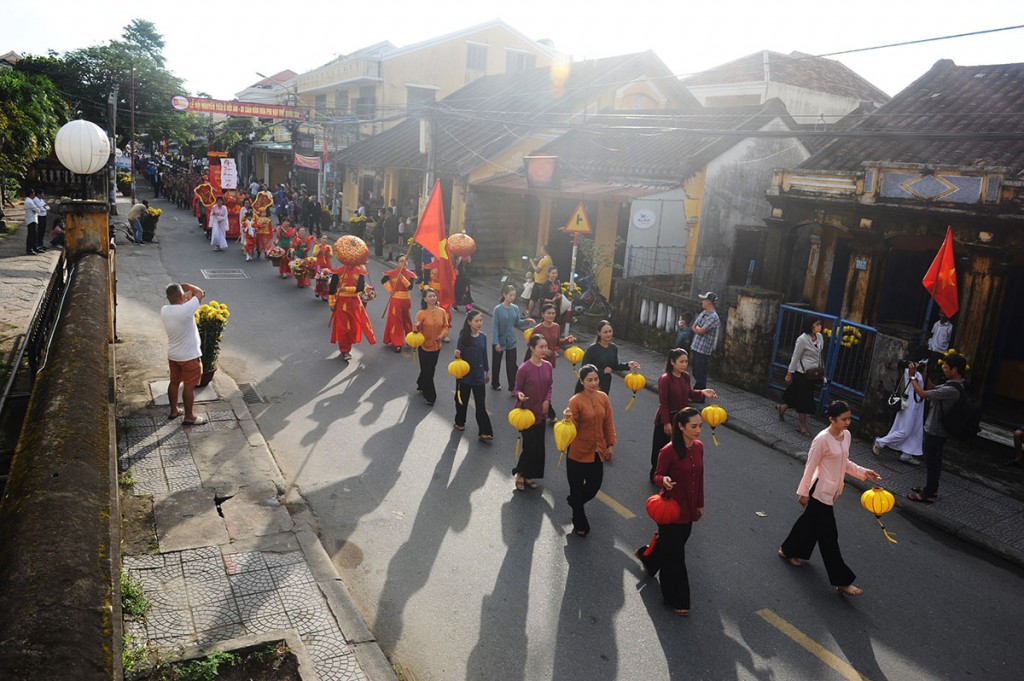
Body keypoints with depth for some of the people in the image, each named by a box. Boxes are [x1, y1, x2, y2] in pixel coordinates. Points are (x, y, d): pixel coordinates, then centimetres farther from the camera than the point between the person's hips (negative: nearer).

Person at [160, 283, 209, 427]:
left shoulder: (164, 311, -7)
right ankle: (189, 417, 16)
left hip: (172, 355, 7)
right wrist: (183, 285, -5)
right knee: (189, 386, 5)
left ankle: (173, 411, 35)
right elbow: (200, 292, -16)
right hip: (190, 357, -7)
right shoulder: (186, 310, -29)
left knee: (174, 382, 21)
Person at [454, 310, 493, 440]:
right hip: (465, 374, -2)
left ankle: (485, 432, 1)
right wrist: (457, 355, -33)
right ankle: (460, 422, 39)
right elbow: (460, 355, -10)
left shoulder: (483, 337, -1)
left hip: (479, 375, 2)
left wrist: (487, 371, 16)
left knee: (481, 404, 1)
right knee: (462, 400, 15)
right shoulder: (463, 337, -13)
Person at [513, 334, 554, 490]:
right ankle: (520, 474, 21)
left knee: (538, 447, 11)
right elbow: (517, 389, -11)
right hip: (527, 412, -6)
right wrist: (519, 395, -33)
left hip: (541, 412, 6)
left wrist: (547, 401, -6)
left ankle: (529, 476, 29)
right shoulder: (524, 368, -20)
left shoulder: (547, 366, -2)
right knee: (530, 446, -3)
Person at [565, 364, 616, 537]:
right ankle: (580, 525, 29)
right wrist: (568, 418, -37)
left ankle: (575, 501, 49)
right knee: (577, 488, 9)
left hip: (597, 452, 5)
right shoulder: (576, 401, -18)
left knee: (595, 485, 17)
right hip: (578, 452, -5)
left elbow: (608, 423, 6)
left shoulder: (603, 398, -2)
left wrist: (610, 444, 7)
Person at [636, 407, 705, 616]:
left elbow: (699, 477, 9)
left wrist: (700, 504, 15)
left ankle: (647, 555, 54)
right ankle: (676, 600, 23)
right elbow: (657, 475, -11)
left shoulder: (698, 447, -2)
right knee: (675, 555, 5)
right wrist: (664, 481, -35)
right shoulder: (669, 451, -23)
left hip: (689, 509, 7)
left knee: (675, 544, 24)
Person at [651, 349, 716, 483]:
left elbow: (689, 393, 12)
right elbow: (663, 403, -20)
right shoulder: (665, 379, -23)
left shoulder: (685, 377, -2)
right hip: (667, 419, -6)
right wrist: (666, 423, -19)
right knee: (662, 449, 9)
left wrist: (702, 393, -7)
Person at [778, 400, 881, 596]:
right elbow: (810, 467, -16)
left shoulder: (846, 435, 1)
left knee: (811, 521, 23)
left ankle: (788, 550, 43)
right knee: (829, 535, 0)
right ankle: (842, 581, 8)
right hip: (821, 490, -8)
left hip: (833, 490, 9)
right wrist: (803, 492, -10)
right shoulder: (822, 440, -23)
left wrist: (864, 472, 1)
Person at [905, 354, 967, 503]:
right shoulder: (956, 385, 2)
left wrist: (912, 377, -16)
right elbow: (932, 389, 13)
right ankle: (931, 488, 36)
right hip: (939, 430, 10)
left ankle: (928, 495, 14)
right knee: (935, 461, 22)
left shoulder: (951, 390, -29)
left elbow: (923, 394, -28)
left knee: (931, 462, 3)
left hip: (935, 431, -10)